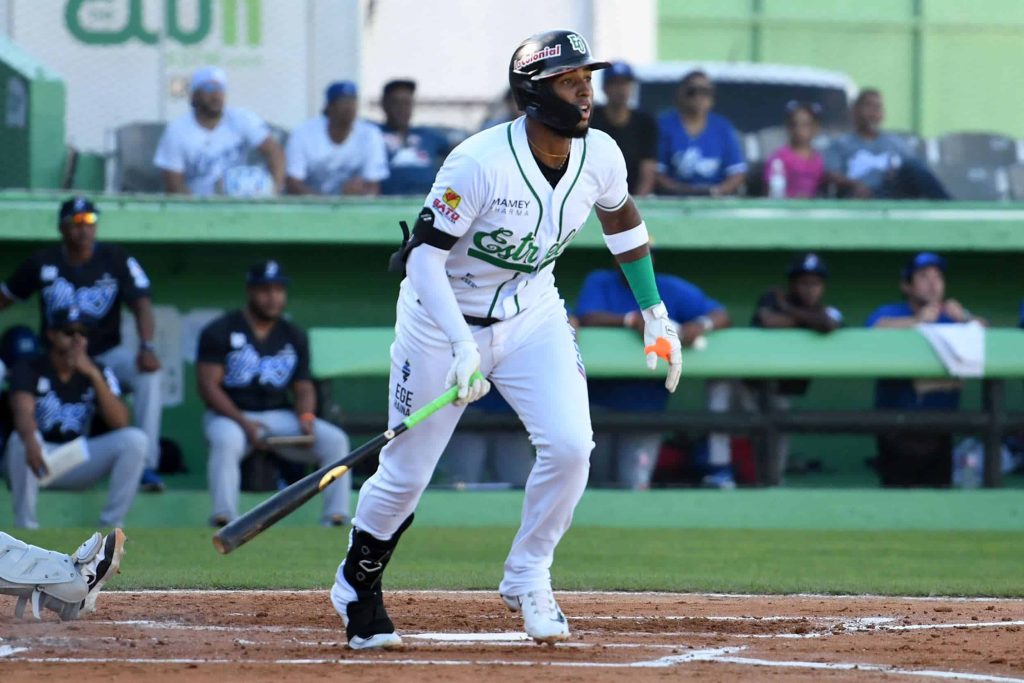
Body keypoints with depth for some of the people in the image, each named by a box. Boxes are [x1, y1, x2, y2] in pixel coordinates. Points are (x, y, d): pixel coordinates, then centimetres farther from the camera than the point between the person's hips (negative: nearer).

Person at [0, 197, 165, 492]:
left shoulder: (117, 260, -5)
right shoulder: (42, 262, 0)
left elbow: (141, 304, -14)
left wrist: (147, 348, -32)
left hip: (106, 352, -1)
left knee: (149, 372, -31)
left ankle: (146, 465, -29)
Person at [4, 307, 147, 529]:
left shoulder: (98, 373, 4)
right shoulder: (29, 370, -6)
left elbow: (120, 423, -11)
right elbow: (23, 412, -28)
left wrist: (94, 375, -21)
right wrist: (31, 443, -52)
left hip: (81, 465, 3)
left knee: (134, 439, -19)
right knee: (22, 438, -37)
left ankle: (111, 527, -17)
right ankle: (25, 529, -31)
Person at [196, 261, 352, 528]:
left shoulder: (294, 336, 11)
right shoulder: (220, 332, -4)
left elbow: (303, 386, 11)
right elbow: (208, 385, -10)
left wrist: (306, 417, -13)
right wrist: (244, 424, -21)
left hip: (280, 416, 4)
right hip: (230, 415, -4)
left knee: (335, 440, -16)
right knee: (226, 441, -39)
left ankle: (336, 519, -18)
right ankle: (224, 519, -41)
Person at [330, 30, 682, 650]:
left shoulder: (600, 156, -10)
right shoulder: (480, 163, -29)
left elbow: (620, 215, 12)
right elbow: (425, 255, -27)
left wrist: (656, 314, 11)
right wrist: (463, 346, -39)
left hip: (532, 317, 4)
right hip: (444, 317, -4)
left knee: (570, 445, -16)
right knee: (406, 473, 2)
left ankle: (527, 579, 6)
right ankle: (357, 586, 29)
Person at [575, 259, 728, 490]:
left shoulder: (672, 290, 5)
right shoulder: (599, 283, 4)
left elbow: (721, 315, -2)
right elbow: (586, 319, -15)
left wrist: (701, 325, -27)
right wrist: (632, 320, -30)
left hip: (646, 407, 0)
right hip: (599, 401, 0)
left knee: (636, 484, -12)